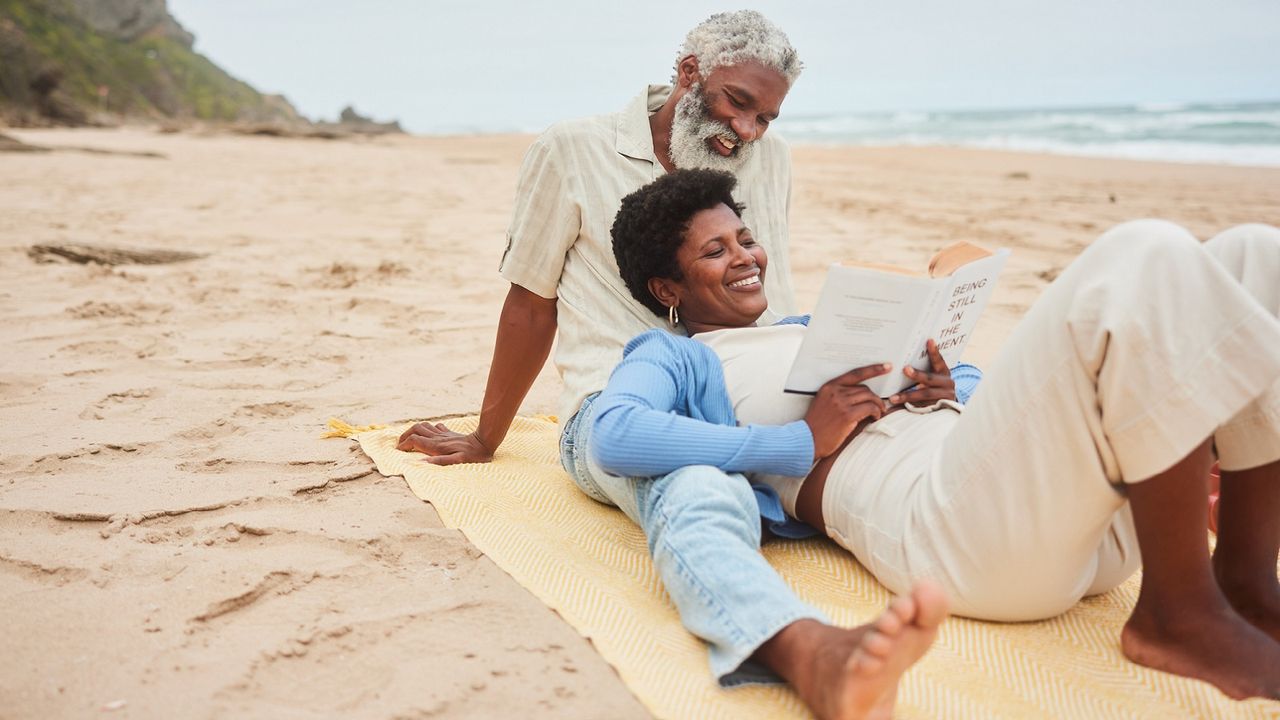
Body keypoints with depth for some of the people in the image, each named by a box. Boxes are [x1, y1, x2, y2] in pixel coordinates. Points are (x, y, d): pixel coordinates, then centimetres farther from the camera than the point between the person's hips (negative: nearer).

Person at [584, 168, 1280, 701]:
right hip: (941, 517, -8)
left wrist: (947, 396, 7)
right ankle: (1181, 613, -16)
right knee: (1147, 256, -23)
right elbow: (610, 436, -12)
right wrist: (802, 441, -13)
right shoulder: (669, 356, 13)